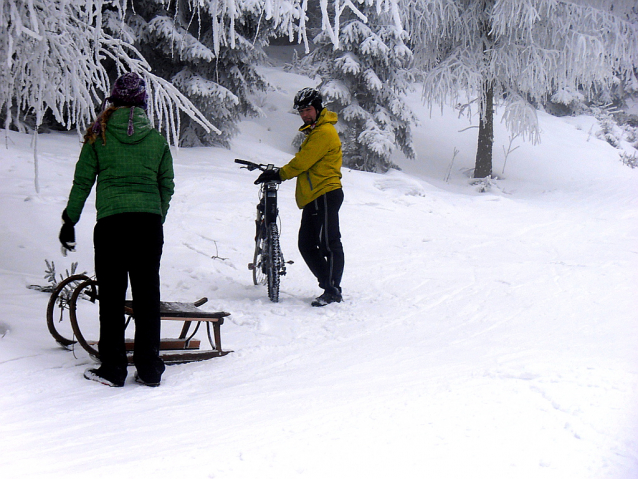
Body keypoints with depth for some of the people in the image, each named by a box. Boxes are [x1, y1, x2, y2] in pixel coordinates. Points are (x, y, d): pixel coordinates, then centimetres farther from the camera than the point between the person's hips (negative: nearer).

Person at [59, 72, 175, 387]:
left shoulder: (99, 135, 4)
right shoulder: (157, 139, 9)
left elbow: (82, 182, 4)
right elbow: (167, 186, 12)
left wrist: (69, 221, 12)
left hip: (111, 222, -2)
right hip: (150, 221, 2)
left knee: (112, 296, 6)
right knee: (147, 295, 8)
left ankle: (112, 369, 9)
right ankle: (149, 369, 12)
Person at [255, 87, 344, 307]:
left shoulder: (324, 132, -12)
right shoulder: (314, 131, 23)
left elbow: (303, 161, -15)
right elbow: (302, 161, 26)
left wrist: (279, 174, -7)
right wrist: (279, 172, 15)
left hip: (325, 195, -11)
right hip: (313, 197, 11)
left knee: (328, 244, -8)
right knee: (307, 245, 9)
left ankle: (333, 291, -3)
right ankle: (329, 286, 15)